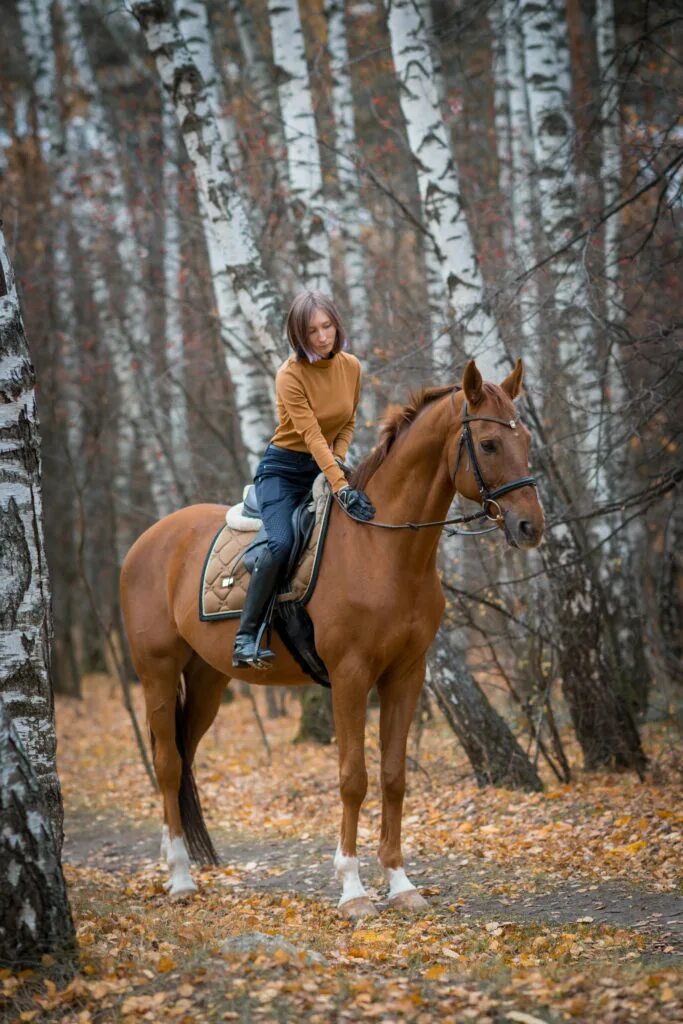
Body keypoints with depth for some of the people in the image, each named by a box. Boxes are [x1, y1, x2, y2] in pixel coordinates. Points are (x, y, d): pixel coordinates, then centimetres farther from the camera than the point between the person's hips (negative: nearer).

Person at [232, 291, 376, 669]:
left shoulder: (351, 367, 0)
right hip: (283, 468, -6)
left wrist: (338, 458, -11)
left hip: (326, 465, 6)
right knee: (282, 543, -29)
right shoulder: (290, 376, -19)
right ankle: (246, 636, -24)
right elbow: (312, 436, -27)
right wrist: (341, 488, -37)